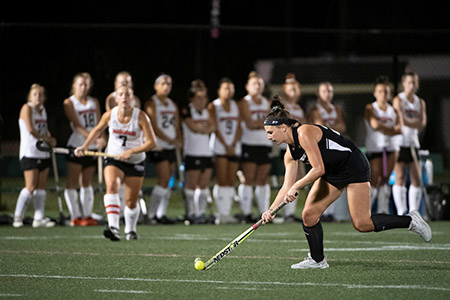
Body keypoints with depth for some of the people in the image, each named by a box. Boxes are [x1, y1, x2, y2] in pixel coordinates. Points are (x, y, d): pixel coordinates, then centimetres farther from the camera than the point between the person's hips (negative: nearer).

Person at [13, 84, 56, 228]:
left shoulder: (43, 110, 14)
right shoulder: (27, 108, -9)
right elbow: (31, 130, -18)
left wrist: (50, 139, 3)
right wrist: (46, 139, -10)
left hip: (43, 153, 8)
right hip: (29, 152, -8)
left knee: (41, 186, 6)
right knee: (31, 187, -11)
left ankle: (39, 218, 8)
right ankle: (18, 217, -2)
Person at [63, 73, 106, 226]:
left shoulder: (94, 102, 12)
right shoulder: (69, 103, -4)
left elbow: (99, 123, 9)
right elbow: (77, 126, -13)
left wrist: (102, 138, -12)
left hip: (92, 147, 5)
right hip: (77, 145, -5)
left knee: (87, 182, 8)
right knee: (72, 182, -5)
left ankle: (87, 215, 11)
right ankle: (75, 217, -3)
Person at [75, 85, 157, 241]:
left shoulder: (140, 116, -14)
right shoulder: (110, 115, -8)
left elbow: (151, 142, -14)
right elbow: (98, 130, 13)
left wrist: (131, 151, -25)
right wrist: (84, 146, 4)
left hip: (135, 162, 0)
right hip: (113, 159, 0)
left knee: (131, 201, 3)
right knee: (111, 186, -29)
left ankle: (130, 230, 33)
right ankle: (114, 227, -41)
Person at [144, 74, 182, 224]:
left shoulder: (173, 104, 18)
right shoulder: (152, 103, -4)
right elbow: (154, 127, -11)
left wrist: (179, 140, -2)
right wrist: (170, 140, -14)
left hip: (171, 148, 7)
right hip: (158, 146, -7)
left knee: (167, 182, 4)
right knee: (164, 180, -15)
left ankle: (161, 214, 8)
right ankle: (152, 214, -9)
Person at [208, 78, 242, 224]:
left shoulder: (235, 106, 13)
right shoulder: (213, 106, -1)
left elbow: (239, 128, 9)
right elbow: (216, 129, -6)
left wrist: (233, 145, -3)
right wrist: (226, 146, -10)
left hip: (234, 147, 5)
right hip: (219, 146, -5)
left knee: (231, 182, 1)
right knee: (222, 181, -10)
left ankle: (227, 213, 3)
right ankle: (221, 214, -10)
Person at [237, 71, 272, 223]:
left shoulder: (267, 103, 17)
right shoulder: (245, 103, -1)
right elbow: (249, 124, -12)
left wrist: (257, 124, -7)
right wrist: (265, 122, -4)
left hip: (265, 144, 5)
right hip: (249, 144, -5)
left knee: (263, 179, 4)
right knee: (248, 179, -8)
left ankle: (264, 212, 6)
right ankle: (246, 213, -7)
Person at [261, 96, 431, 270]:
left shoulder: (305, 133, -24)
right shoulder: (290, 154, 3)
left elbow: (318, 169, -28)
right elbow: (287, 187, 6)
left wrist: (296, 187, -23)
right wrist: (271, 210, -4)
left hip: (354, 166, -9)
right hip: (332, 173, 9)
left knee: (362, 225, -12)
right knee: (308, 216, -3)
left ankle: (410, 221, 4)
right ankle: (317, 260, 11)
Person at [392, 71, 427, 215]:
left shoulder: (421, 102, 13)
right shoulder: (398, 100, -3)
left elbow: (422, 124, 1)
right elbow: (402, 120, -17)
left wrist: (408, 122, -12)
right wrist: (415, 123, -8)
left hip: (413, 143, 5)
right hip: (399, 142, -5)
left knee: (416, 179, 0)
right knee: (400, 177, -9)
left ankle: (414, 212, 5)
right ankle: (401, 212, -9)